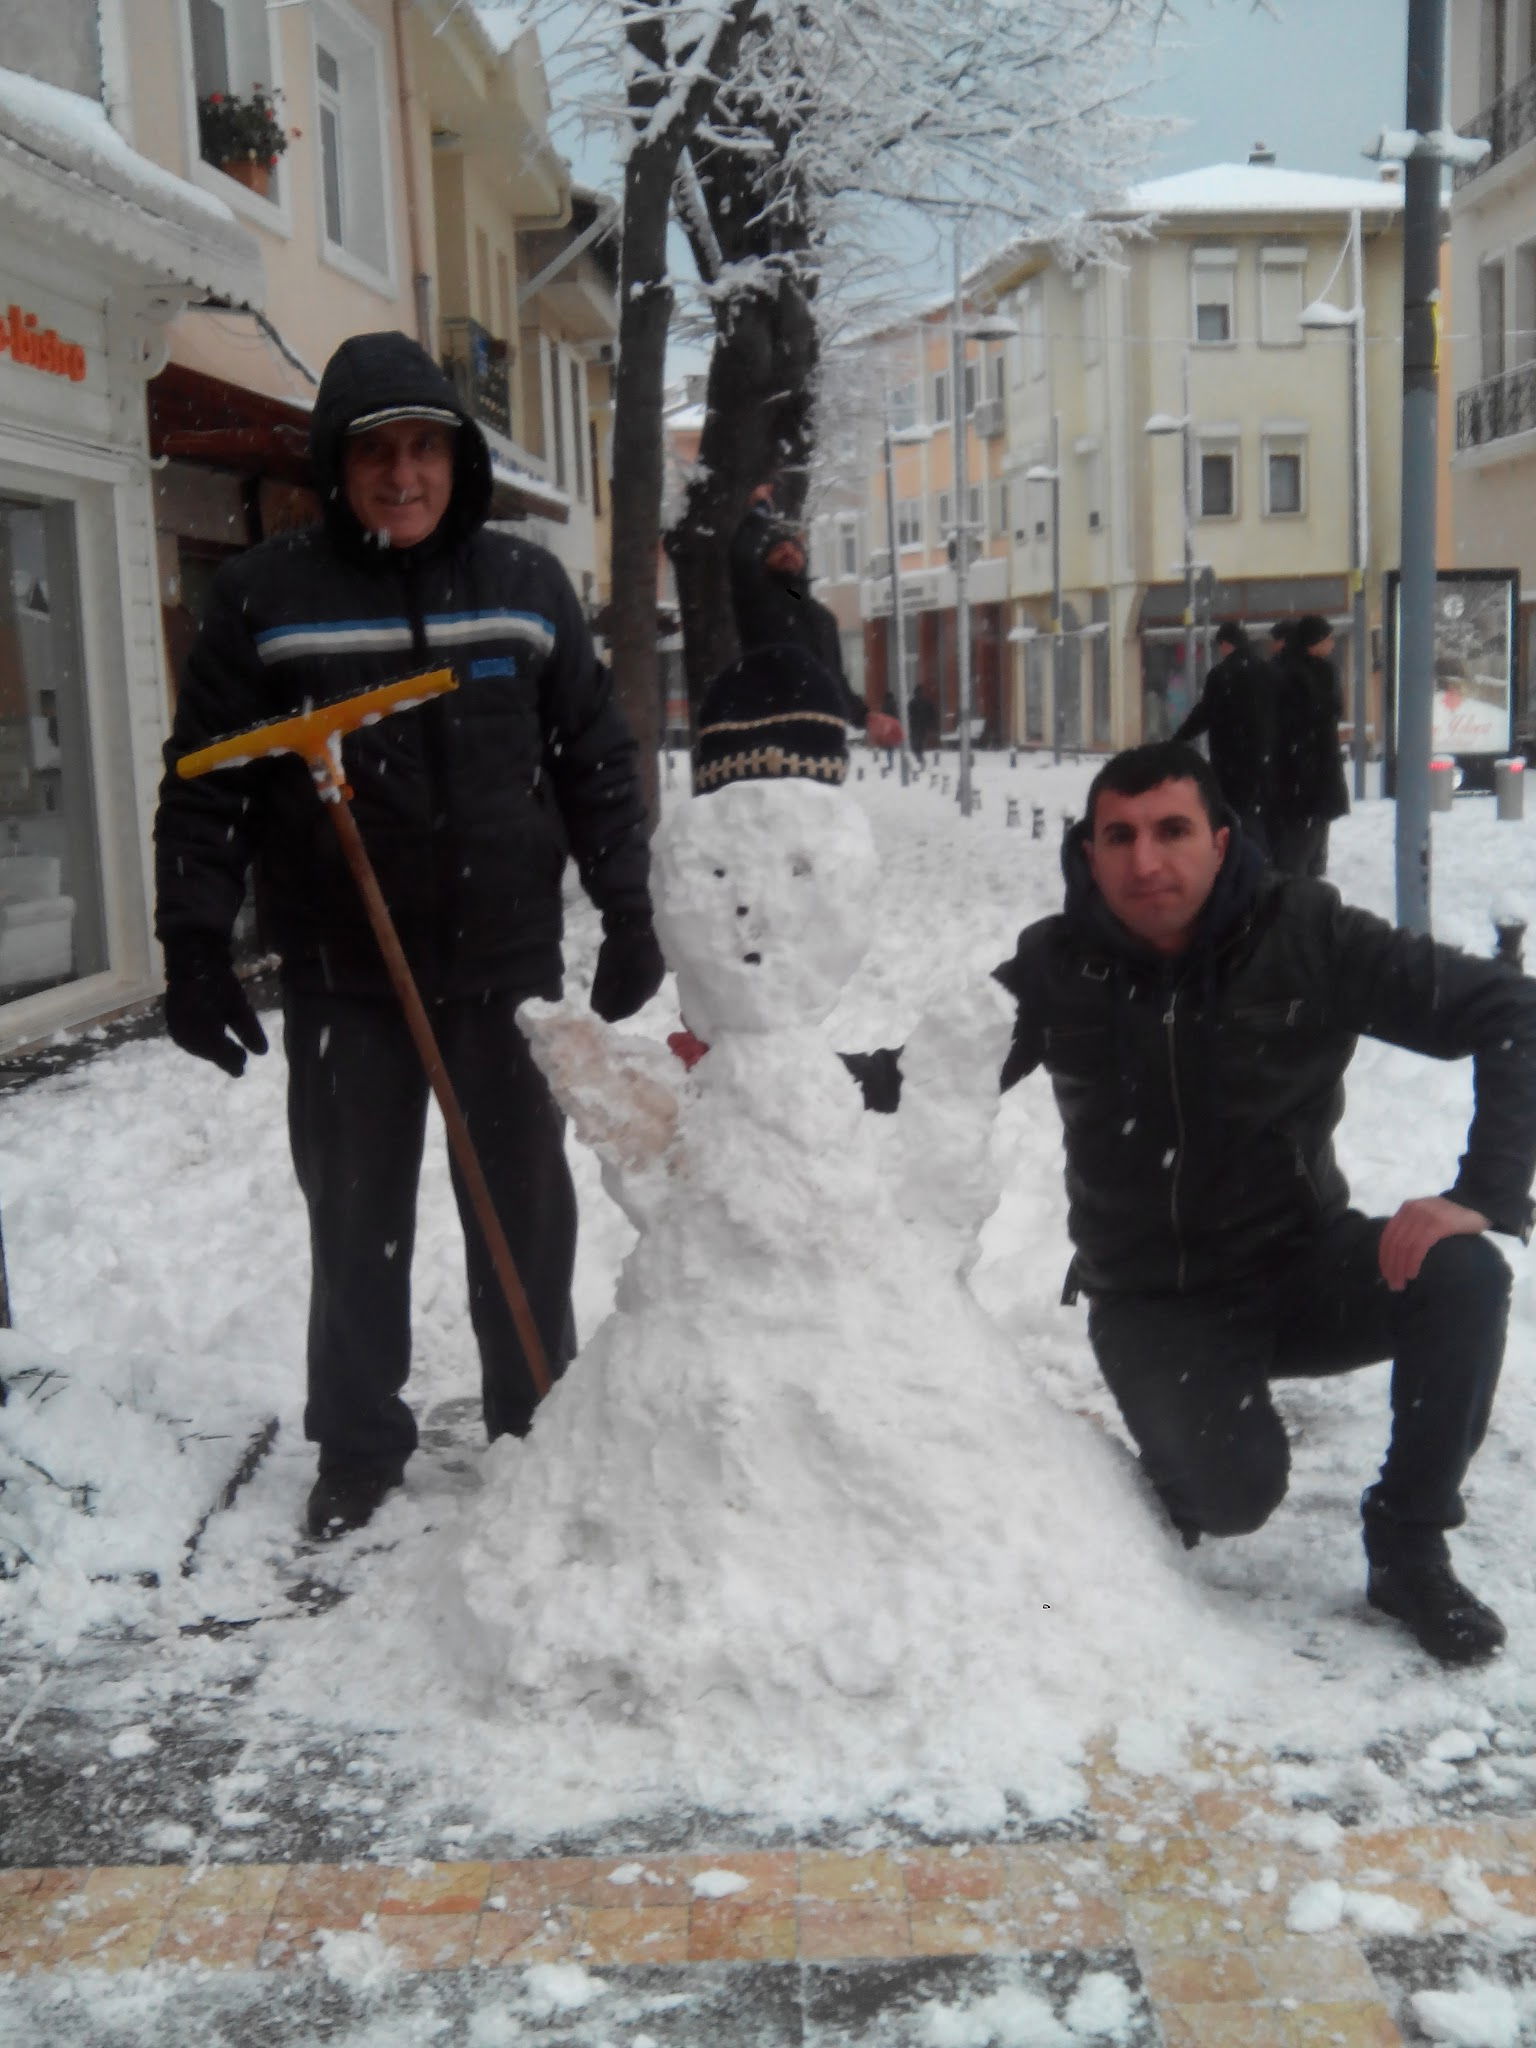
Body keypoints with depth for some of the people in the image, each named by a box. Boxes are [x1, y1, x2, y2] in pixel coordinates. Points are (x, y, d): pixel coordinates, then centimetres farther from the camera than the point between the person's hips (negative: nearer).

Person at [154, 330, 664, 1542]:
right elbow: (206, 785, -1)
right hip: (344, 977, -1)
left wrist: (629, 913, 2)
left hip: (507, 962, 1)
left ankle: (538, 1425, 28)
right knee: (356, 1216, 10)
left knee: (526, 1208, 11)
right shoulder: (267, 597, -2)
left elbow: (597, 763, 7)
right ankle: (359, 1444, 26)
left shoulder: (527, 586, 3)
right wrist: (195, 947, -6)